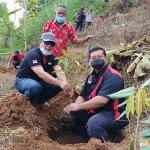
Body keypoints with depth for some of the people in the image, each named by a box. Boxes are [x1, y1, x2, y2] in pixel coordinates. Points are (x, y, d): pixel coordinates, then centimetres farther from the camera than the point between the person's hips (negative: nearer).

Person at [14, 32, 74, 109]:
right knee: (36, 87, -40)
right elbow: (41, 73, -42)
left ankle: (40, 99, 6)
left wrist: (65, 84, -42)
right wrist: (60, 83, -52)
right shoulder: (33, 54, -27)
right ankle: (30, 100, -5)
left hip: (38, 81, 7)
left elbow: (59, 72, -20)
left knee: (58, 85, -12)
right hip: (23, 80, -7)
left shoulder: (52, 57, -4)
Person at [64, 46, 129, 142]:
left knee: (93, 123, -38)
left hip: (113, 115, -9)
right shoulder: (92, 76, 11)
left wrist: (78, 106, -19)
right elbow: (82, 96, 15)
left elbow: (101, 100, -29)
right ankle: (90, 136, 3)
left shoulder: (113, 76, -18)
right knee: (69, 115, 7)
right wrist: (73, 107, -8)